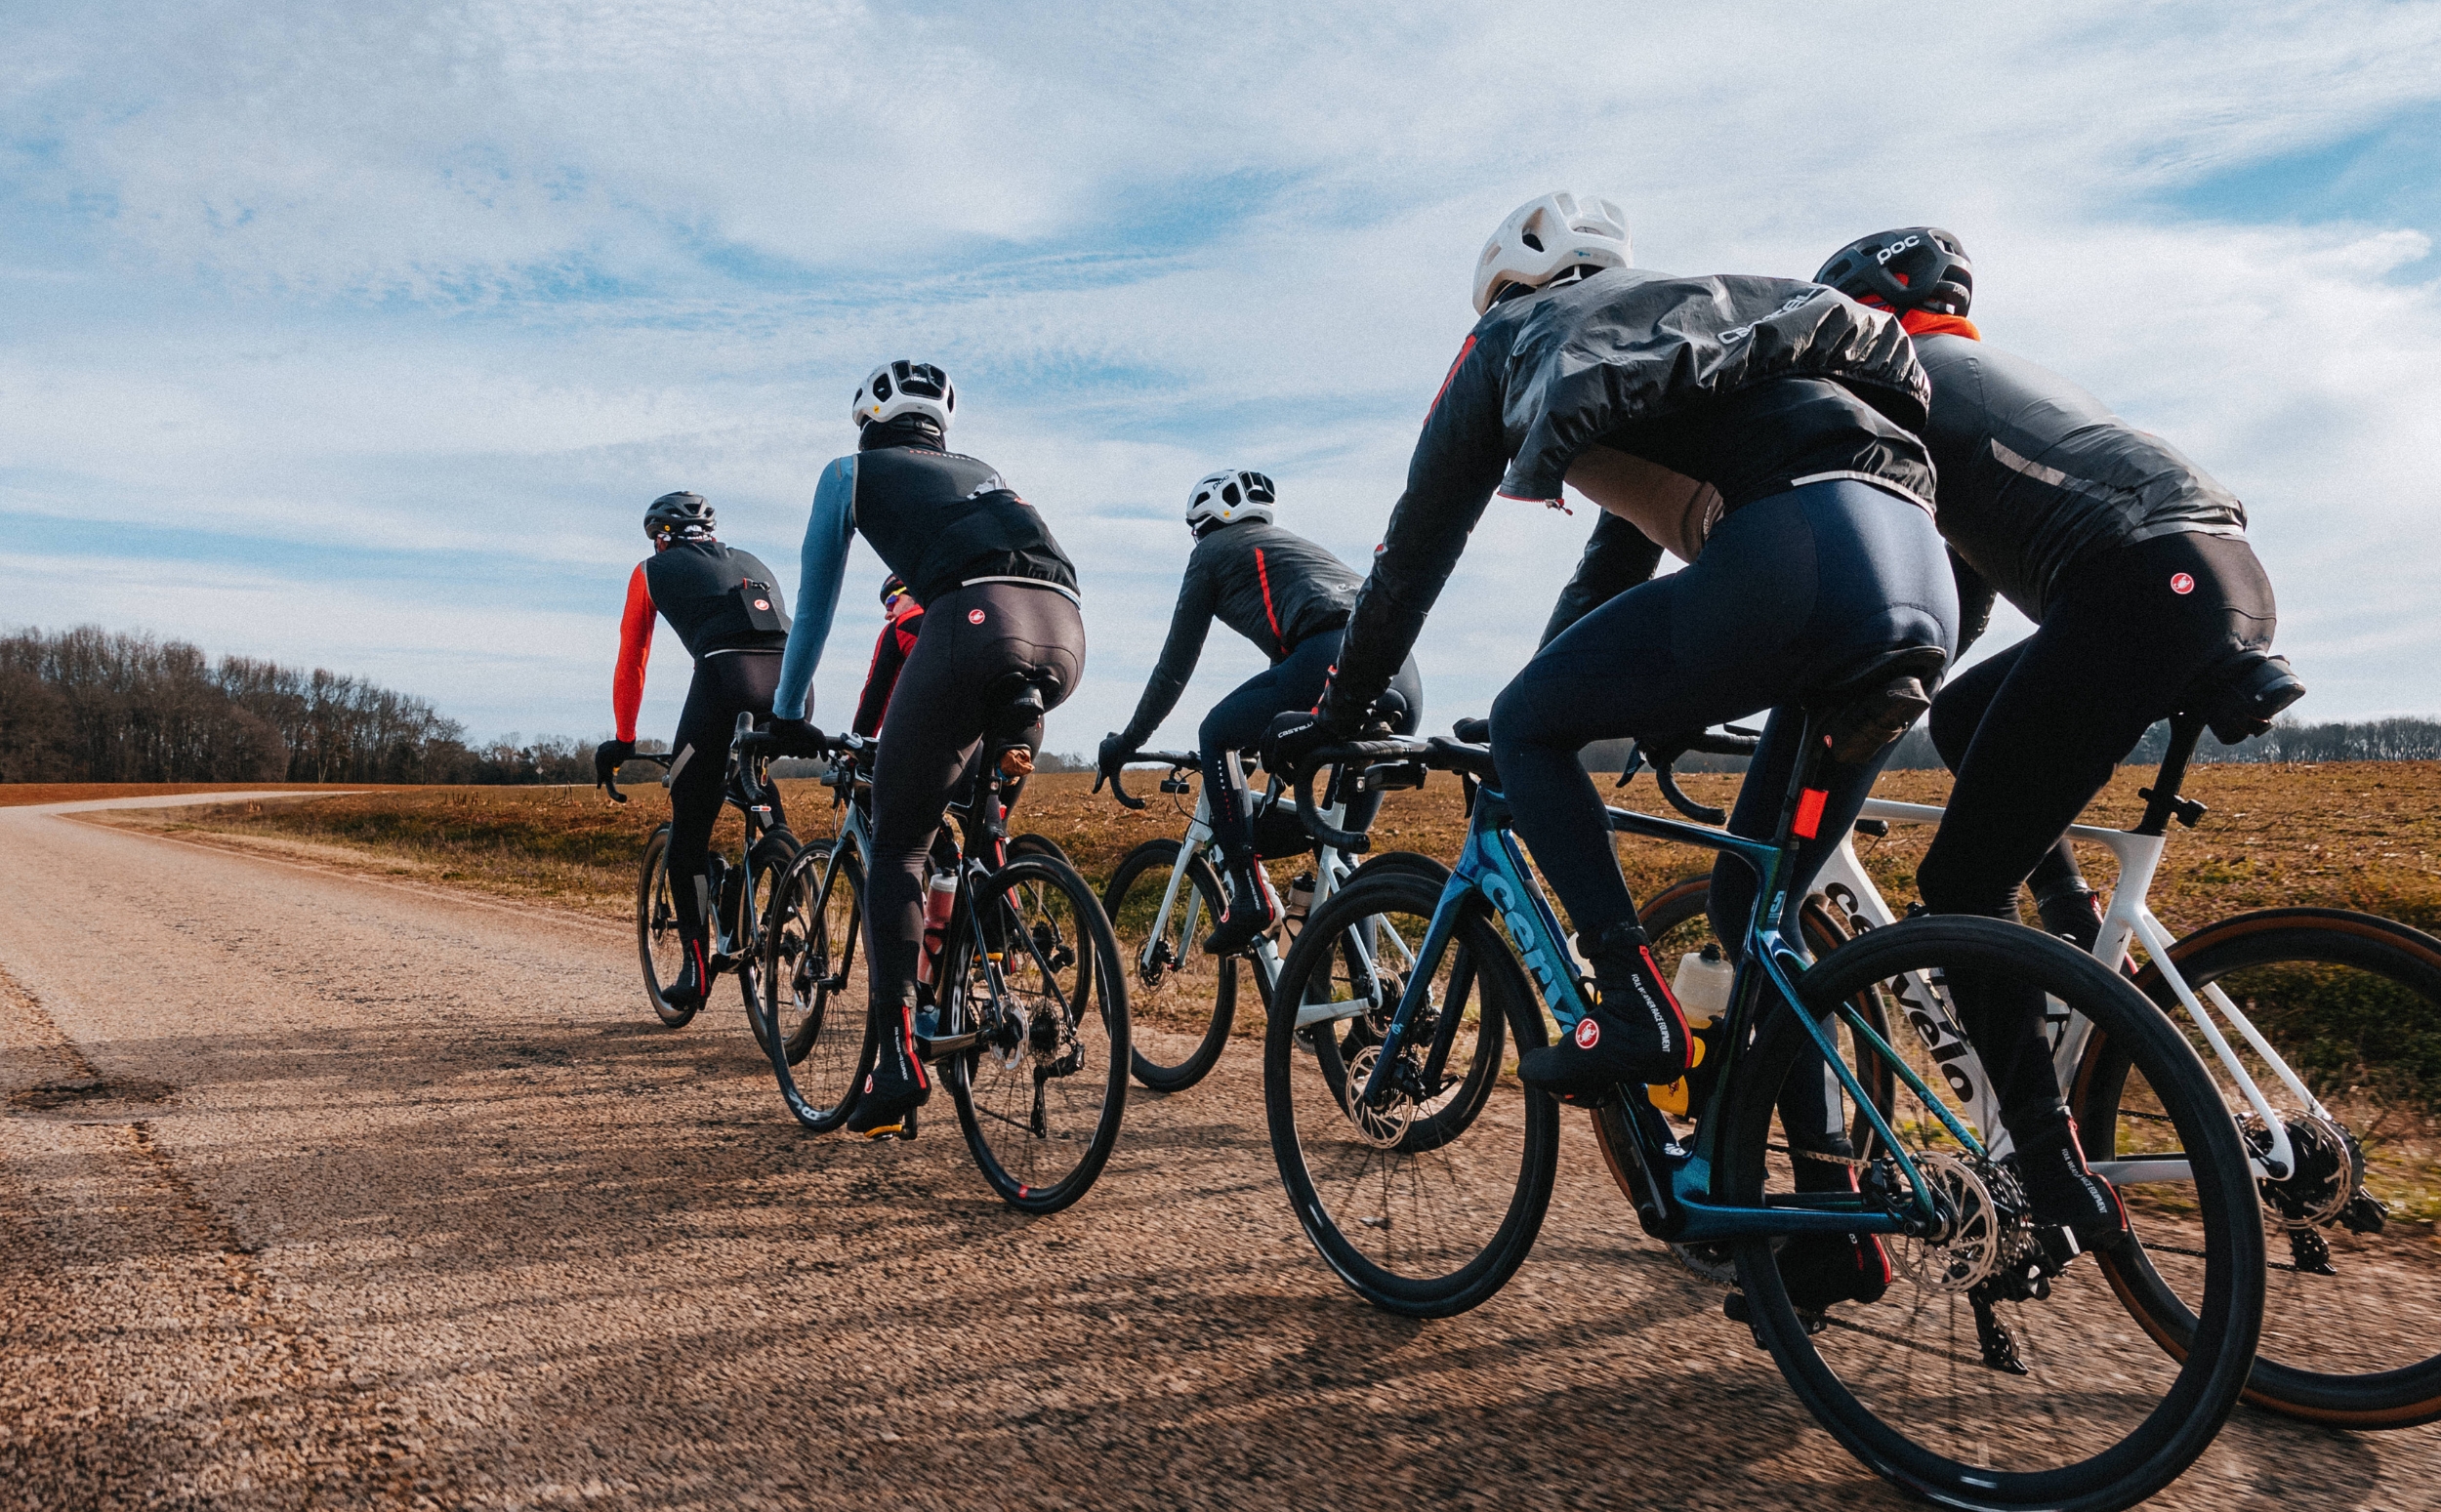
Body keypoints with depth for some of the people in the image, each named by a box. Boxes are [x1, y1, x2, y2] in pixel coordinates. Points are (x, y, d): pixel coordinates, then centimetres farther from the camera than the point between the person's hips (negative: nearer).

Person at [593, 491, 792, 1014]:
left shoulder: (652, 570, 26)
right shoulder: (753, 563, 37)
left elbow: (630, 664, 28)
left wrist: (622, 741, 37)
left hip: (724, 676, -4)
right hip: (791, 680, 4)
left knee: (688, 830, 9)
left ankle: (697, 969, 5)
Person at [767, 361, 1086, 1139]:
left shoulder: (852, 472, 27)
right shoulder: (982, 474, 39)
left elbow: (815, 601, 30)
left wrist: (787, 713, 42)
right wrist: (1019, 728, 53)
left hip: (974, 622, -5)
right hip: (1064, 636, 5)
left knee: (896, 847, 5)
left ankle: (898, 1057, -3)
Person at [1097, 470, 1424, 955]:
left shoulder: (1212, 551, 21)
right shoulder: (1295, 544, 40)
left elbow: (1175, 666, 21)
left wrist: (1126, 743, 33)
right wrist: (1263, 738, 59)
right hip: (1406, 679, 7)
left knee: (1216, 734, 16)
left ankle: (1251, 897, 4)